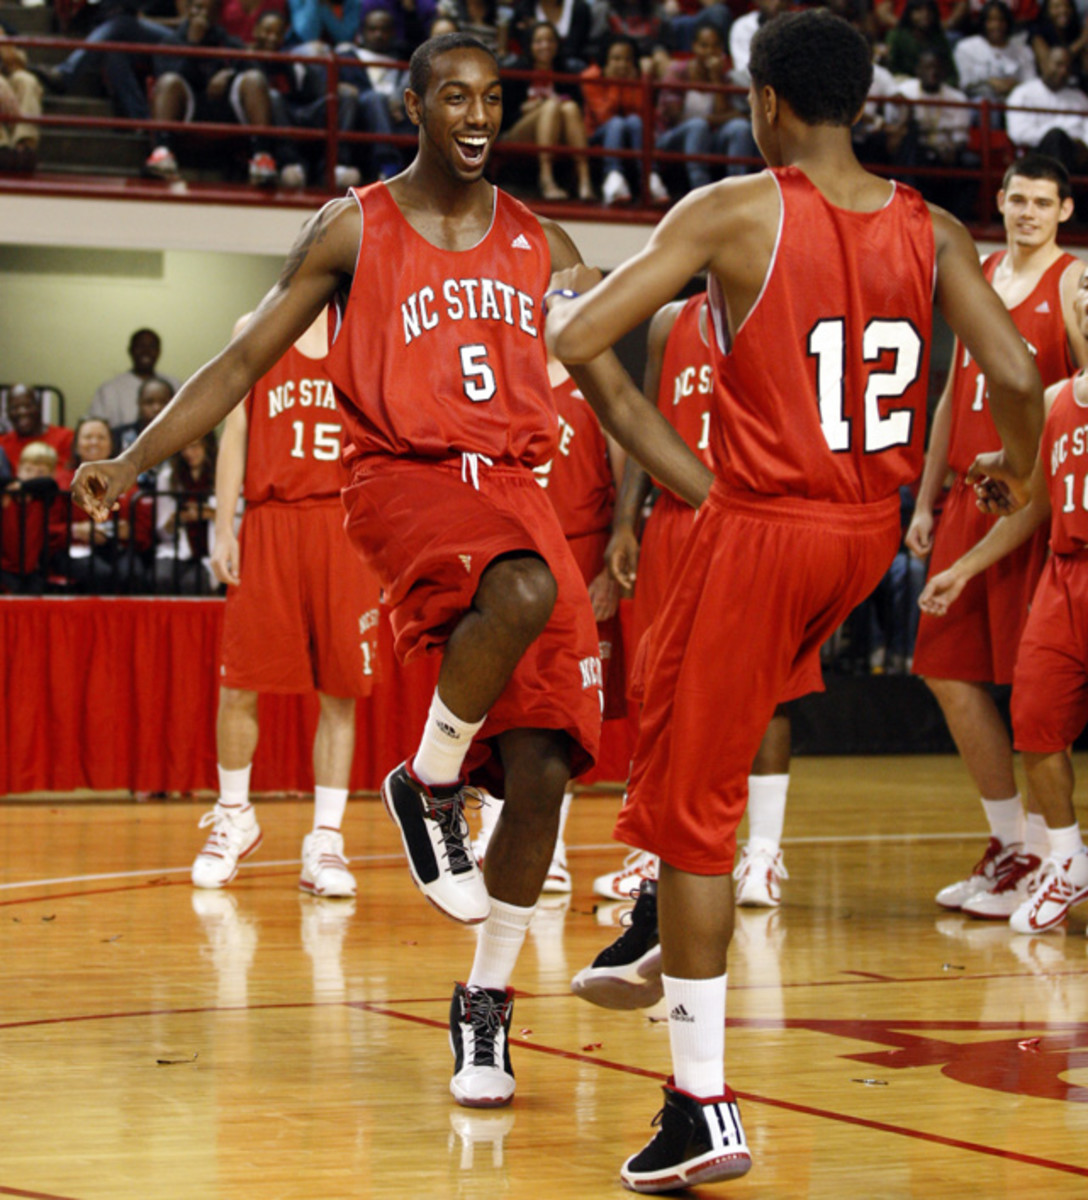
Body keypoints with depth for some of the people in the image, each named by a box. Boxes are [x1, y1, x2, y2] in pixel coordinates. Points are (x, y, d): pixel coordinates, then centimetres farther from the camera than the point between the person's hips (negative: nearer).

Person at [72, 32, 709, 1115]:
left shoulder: (540, 247, 14)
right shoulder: (353, 231, 5)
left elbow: (616, 397, 18)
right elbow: (244, 360, 7)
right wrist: (132, 461, -2)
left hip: (515, 491, 4)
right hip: (403, 484, -4)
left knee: (540, 770, -6)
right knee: (523, 593, -39)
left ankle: (485, 1003, 11)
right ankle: (427, 785, -12)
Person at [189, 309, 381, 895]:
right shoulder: (255, 331, 10)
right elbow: (235, 435, 9)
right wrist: (223, 529, 1)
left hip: (343, 524, 0)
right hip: (269, 522, 0)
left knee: (340, 692, -2)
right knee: (238, 686, -1)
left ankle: (325, 840, 4)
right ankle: (234, 817, 21)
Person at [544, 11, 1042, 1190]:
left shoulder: (731, 214, -12)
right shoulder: (931, 231, 0)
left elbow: (572, 342, -15)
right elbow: (1018, 380, -4)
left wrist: (566, 293, 10)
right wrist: (1013, 467, 19)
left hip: (762, 532, -6)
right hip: (870, 531, 6)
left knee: (689, 810, 1)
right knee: (748, 696, 36)